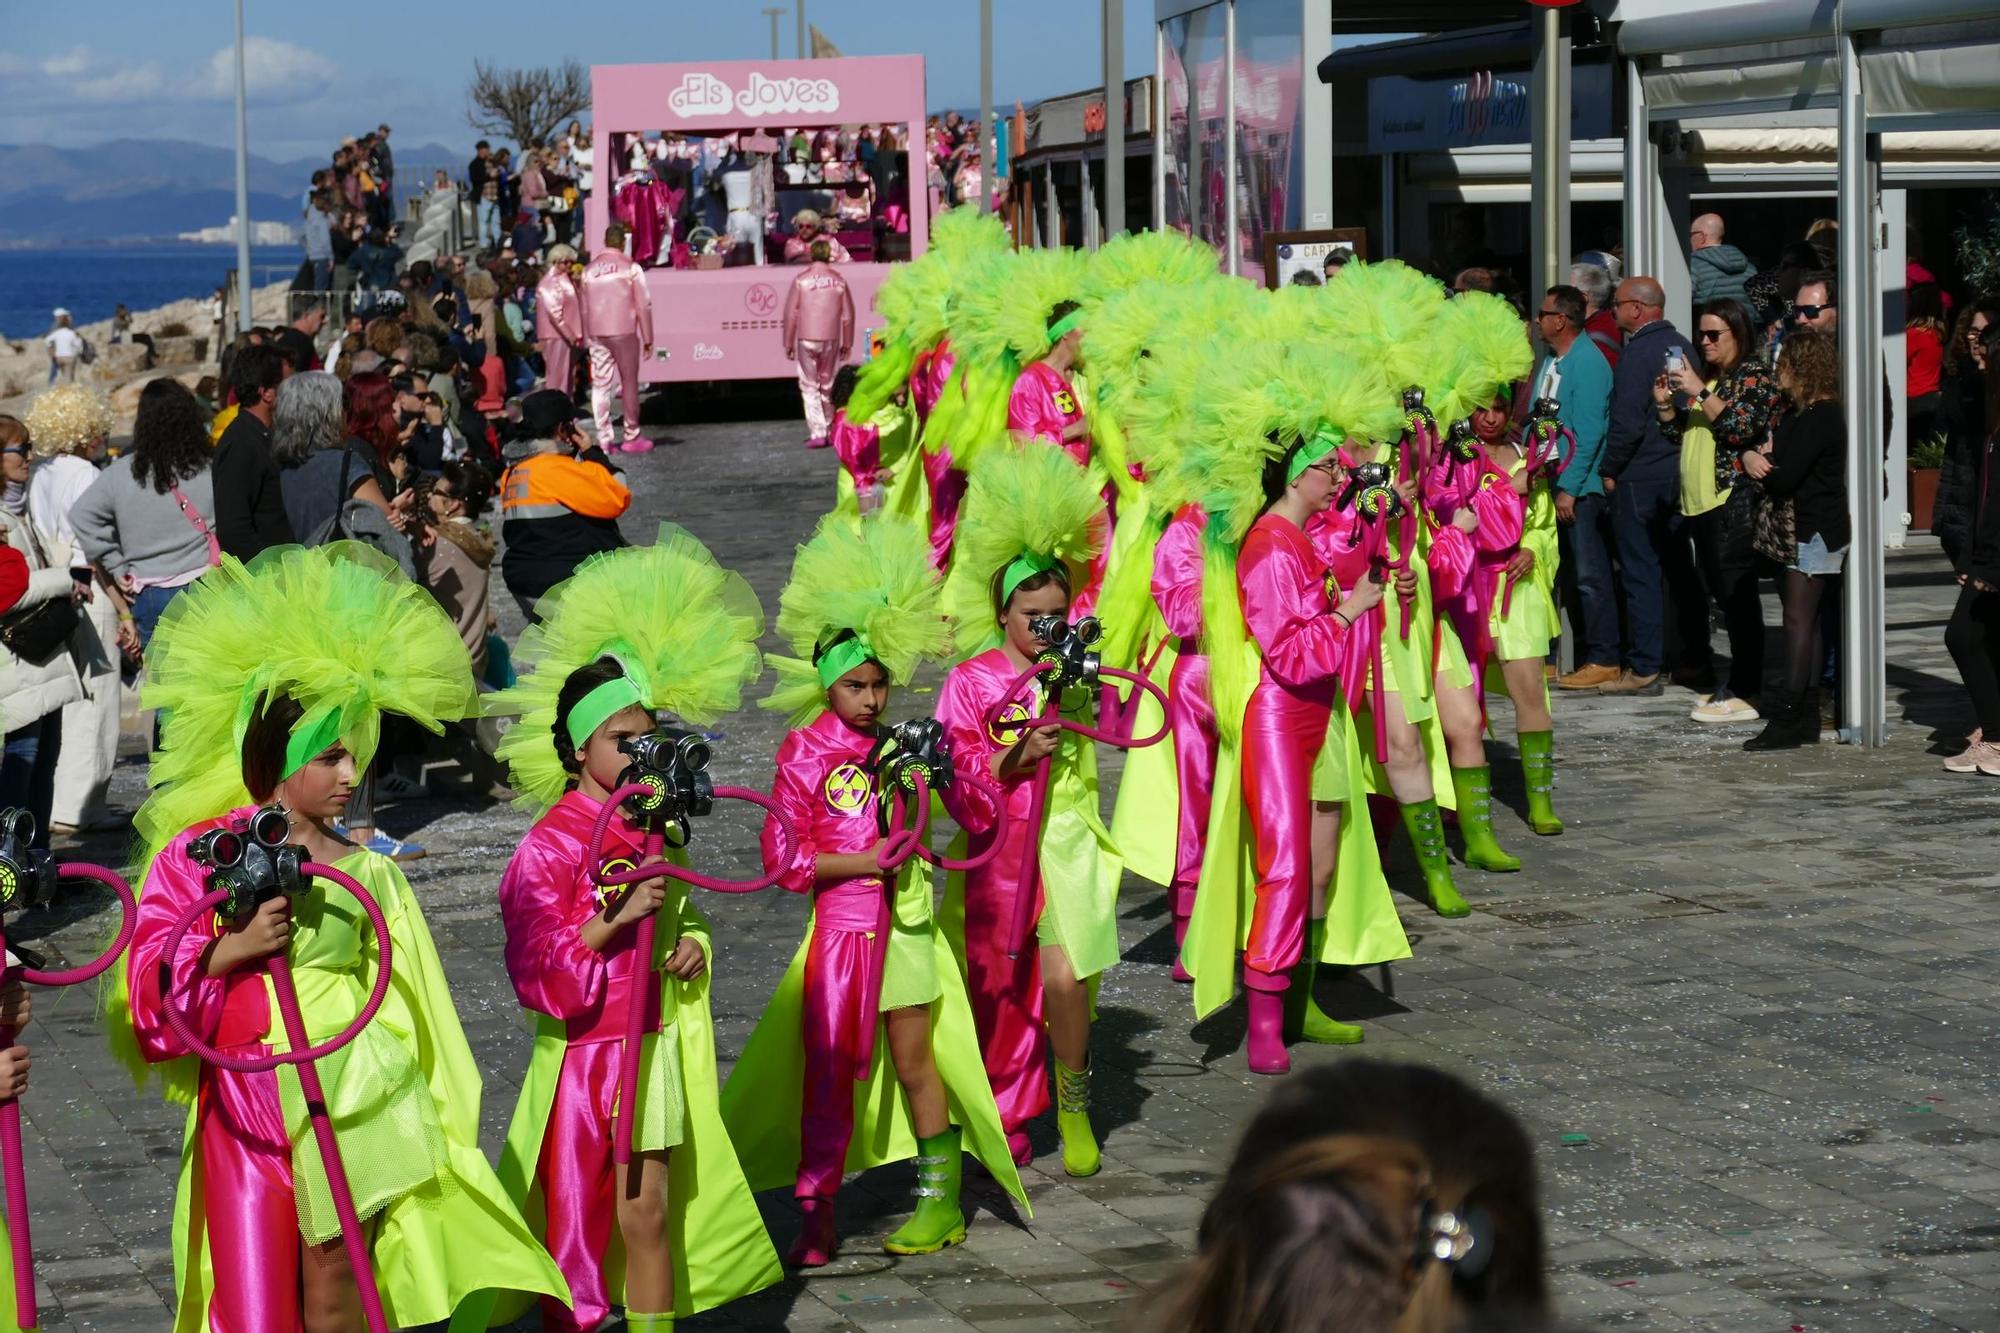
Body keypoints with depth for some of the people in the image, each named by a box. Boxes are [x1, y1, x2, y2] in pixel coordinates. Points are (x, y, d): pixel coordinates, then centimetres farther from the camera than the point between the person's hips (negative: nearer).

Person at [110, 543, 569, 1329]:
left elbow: (400, 1001, 12)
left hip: (351, 1089, 2)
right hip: (246, 1100, -2)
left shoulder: (365, 871, 6)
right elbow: (152, 987, -4)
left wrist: (425, 1114, 13)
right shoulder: (195, 854, -1)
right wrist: (233, 948, -19)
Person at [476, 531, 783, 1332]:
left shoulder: (657, 831, 8)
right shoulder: (550, 844, -13)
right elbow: (541, 966, -16)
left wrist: (689, 945, 3)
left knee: (650, 1212, 8)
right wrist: (616, 919, -24)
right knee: (575, 1220, 3)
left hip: (653, 1048, 6)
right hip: (583, 1052, -6)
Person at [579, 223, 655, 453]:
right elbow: (644, 305, -4)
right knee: (629, 383, 5)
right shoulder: (631, 268, -4)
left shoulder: (589, 270, 8)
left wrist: (587, 339, 13)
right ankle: (632, 437, 6)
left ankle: (605, 440, -3)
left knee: (600, 385, 2)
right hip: (624, 332, -3)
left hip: (596, 334, 3)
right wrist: (647, 338, 2)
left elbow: (583, 307, 8)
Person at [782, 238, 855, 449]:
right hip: (831, 339, 2)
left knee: (809, 387, 1)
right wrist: (847, 344, 14)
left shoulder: (801, 281, -4)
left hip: (806, 340, -2)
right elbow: (848, 315, 5)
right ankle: (829, 430, 18)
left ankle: (817, 433, -9)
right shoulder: (839, 281, 2)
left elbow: (790, 315, -3)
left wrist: (788, 343, 5)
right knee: (828, 386, 13)